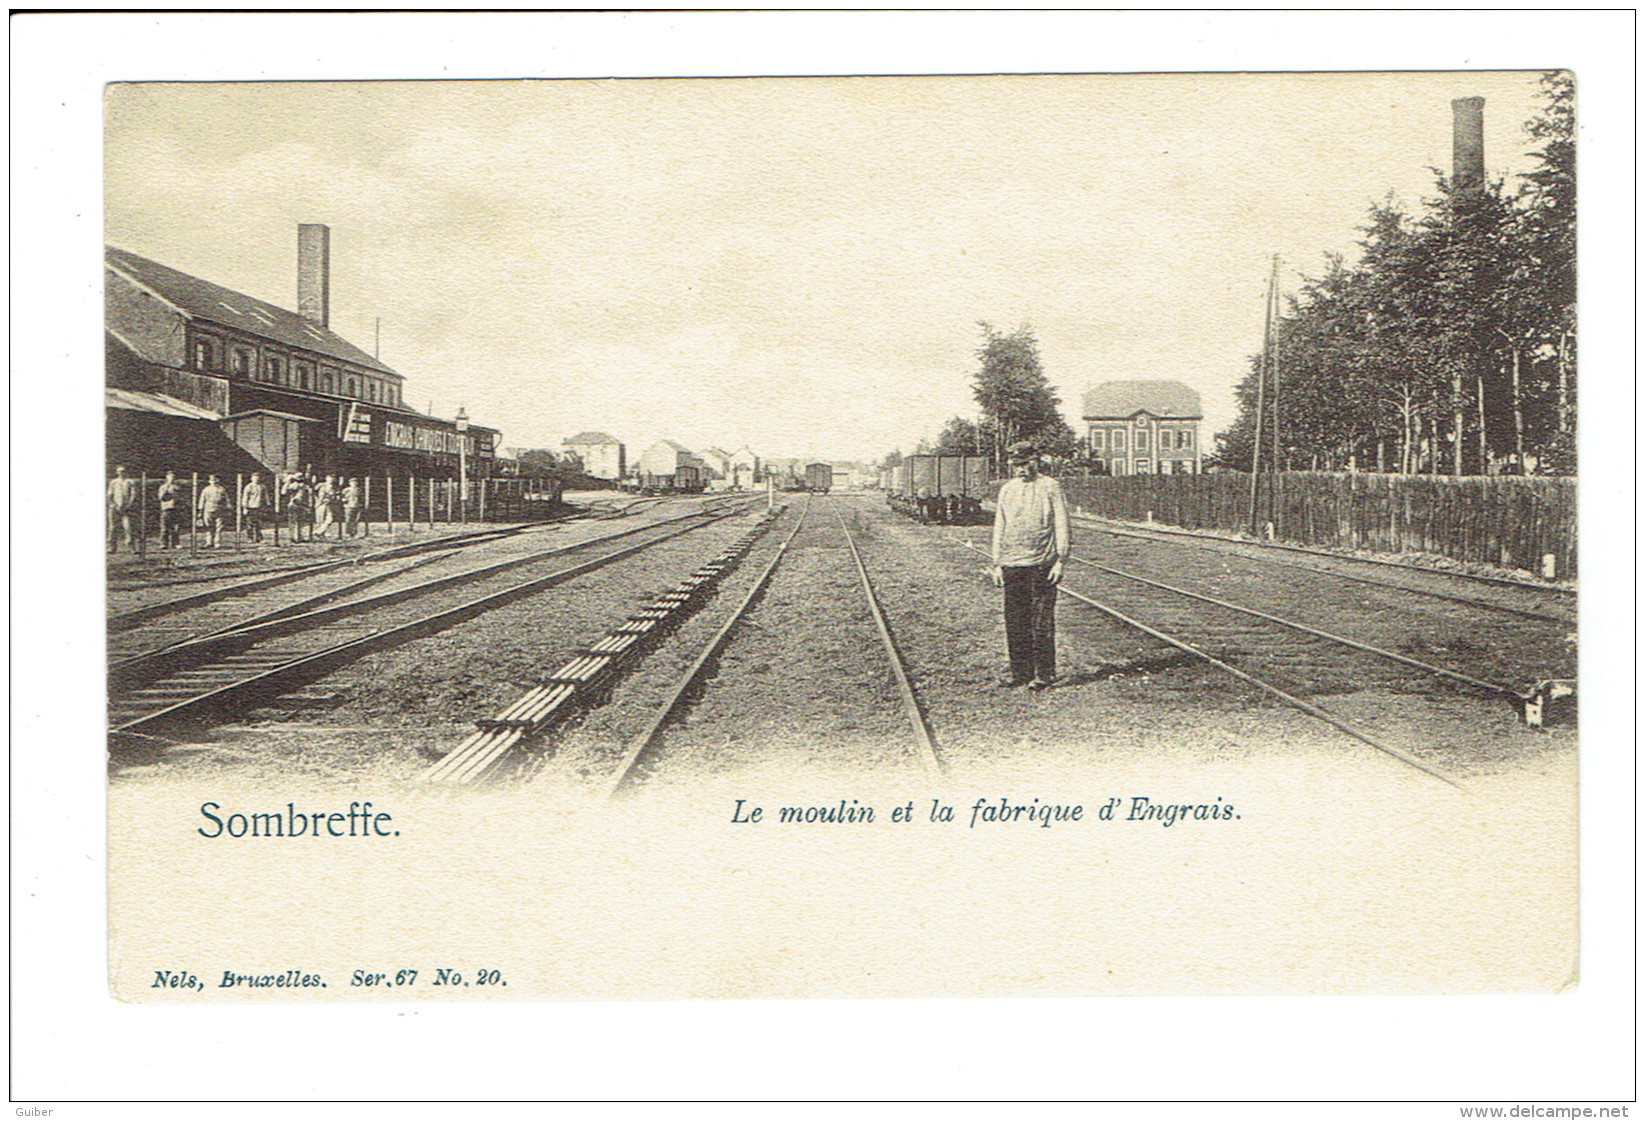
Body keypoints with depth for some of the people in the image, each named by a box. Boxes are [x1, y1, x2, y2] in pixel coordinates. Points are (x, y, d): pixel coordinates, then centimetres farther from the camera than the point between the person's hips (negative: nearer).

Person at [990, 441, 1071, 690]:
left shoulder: (1050, 487, 2)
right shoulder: (1007, 490, 15)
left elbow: (1061, 525, 0)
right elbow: (999, 528, 19)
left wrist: (1060, 560, -7)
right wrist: (997, 564, 13)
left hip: (1041, 565, -4)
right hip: (1011, 565, 5)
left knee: (1042, 621, -4)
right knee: (1015, 621, 4)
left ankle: (1044, 673, 4)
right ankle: (1021, 672, 12)